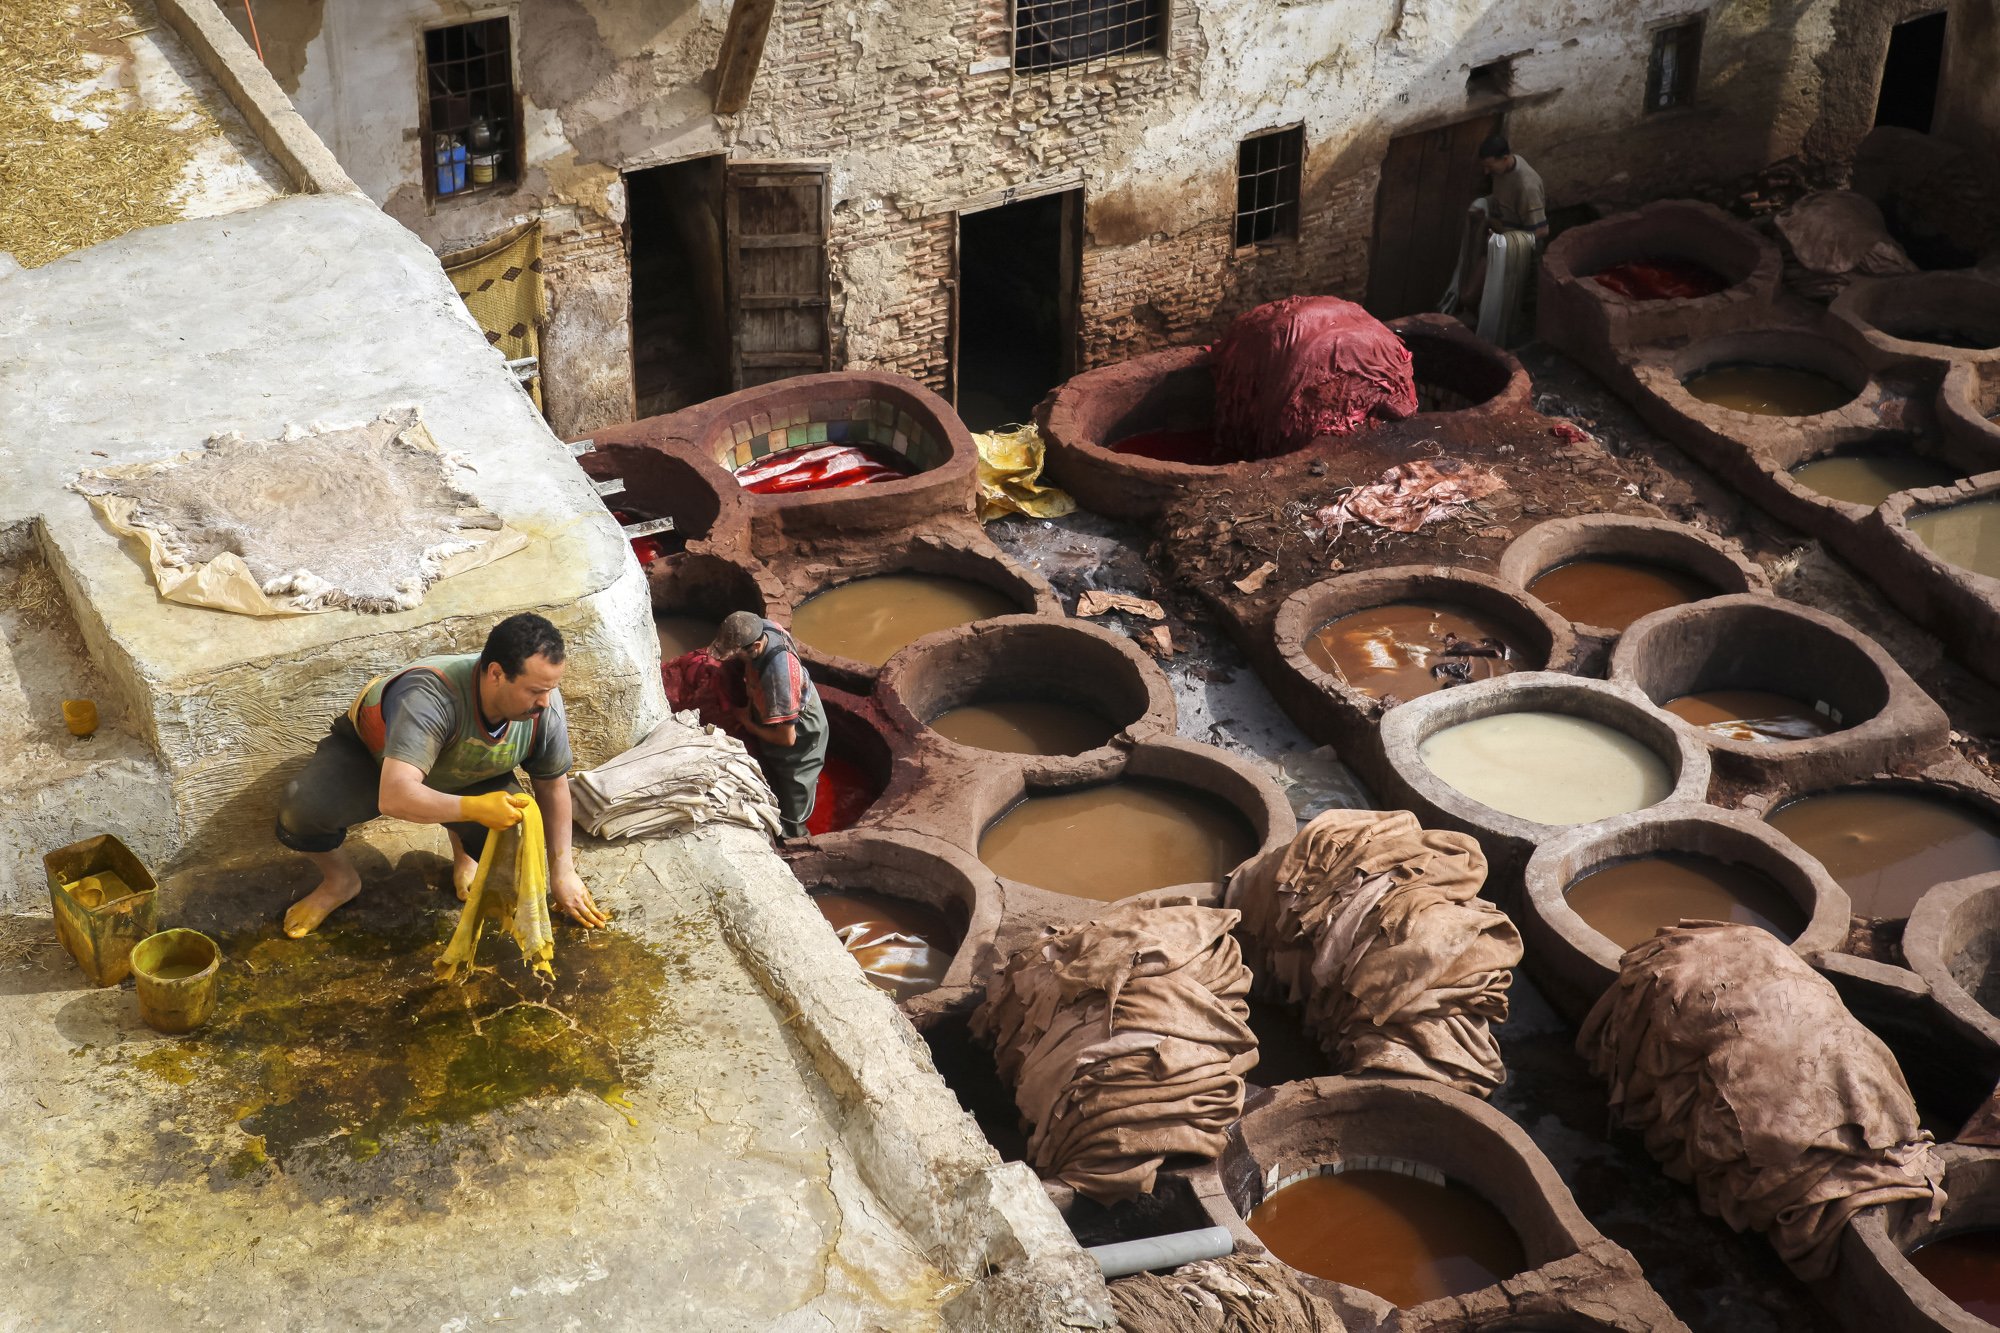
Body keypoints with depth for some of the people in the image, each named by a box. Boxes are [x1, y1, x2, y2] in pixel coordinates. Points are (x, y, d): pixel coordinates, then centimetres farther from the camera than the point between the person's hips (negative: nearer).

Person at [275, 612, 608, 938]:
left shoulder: (546, 707, -29)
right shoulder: (431, 697, -45)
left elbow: (552, 785, -10)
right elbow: (393, 797, -52)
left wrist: (562, 872, -4)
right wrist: (474, 807, -62)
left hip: (465, 775, 4)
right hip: (372, 751, -3)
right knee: (302, 809, -31)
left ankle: (462, 846, 16)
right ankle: (340, 879, 3)